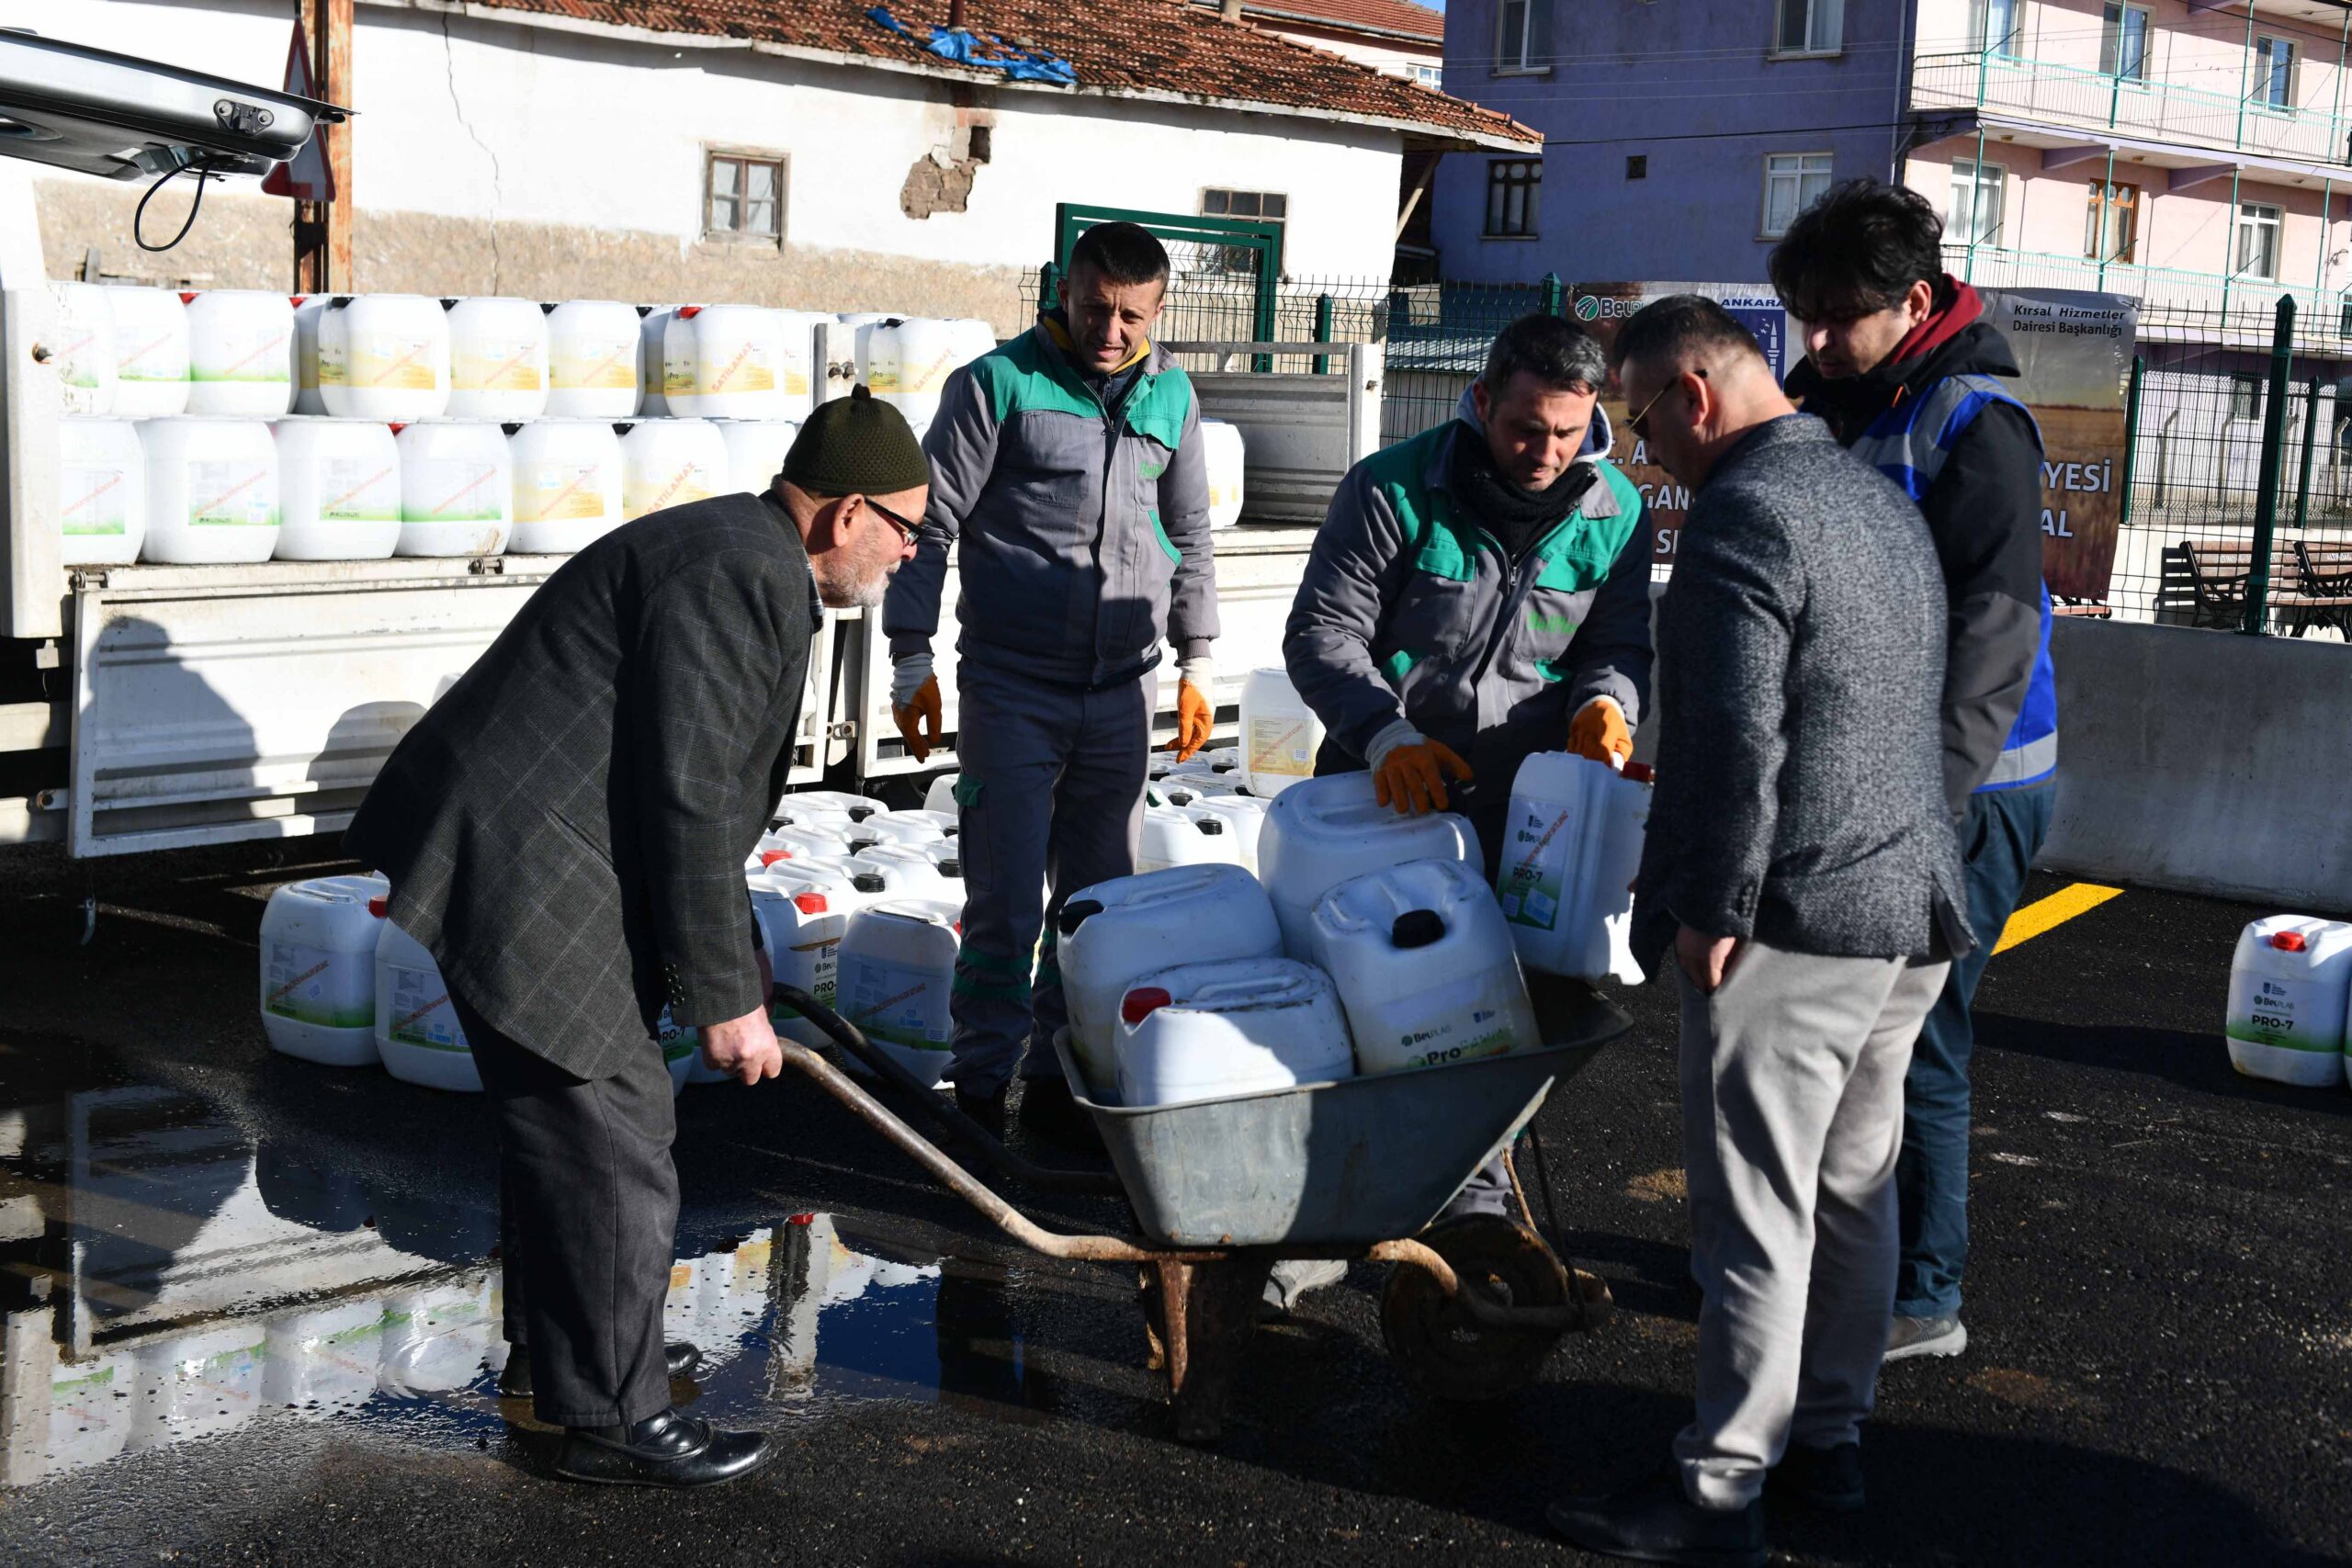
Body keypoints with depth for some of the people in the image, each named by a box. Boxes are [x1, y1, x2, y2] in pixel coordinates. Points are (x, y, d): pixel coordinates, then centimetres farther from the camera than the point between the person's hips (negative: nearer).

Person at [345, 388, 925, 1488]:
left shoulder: (741, 556, 16)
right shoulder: (740, 576, -18)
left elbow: (700, 794, 24)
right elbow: (689, 807, -21)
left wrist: (729, 966, 29)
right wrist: (726, 998, -15)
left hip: (532, 859, 11)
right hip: (521, 873, -11)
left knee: (571, 1126, 20)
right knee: (608, 1140, -3)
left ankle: (564, 1359, 35)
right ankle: (613, 1419, 9)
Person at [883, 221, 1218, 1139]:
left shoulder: (1171, 395, 10)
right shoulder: (998, 384, -4)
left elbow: (1189, 537, 19)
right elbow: (929, 526, -3)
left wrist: (1195, 662, 17)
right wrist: (911, 663, -6)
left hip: (1122, 691, 4)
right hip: (1013, 688, -4)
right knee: (1007, 907, -4)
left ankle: (1059, 1081, 21)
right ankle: (981, 1091, 8)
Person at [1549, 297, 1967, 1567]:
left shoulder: (1742, 514, -16)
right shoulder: (1881, 500, 14)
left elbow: (1737, 739, -23)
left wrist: (1709, 911, -16)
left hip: (1795, 924, -10)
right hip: (1915, 904, 10)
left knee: (1756, 1212, -3)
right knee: (1856, 1189, 17)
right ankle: (1832, 1437, 29)